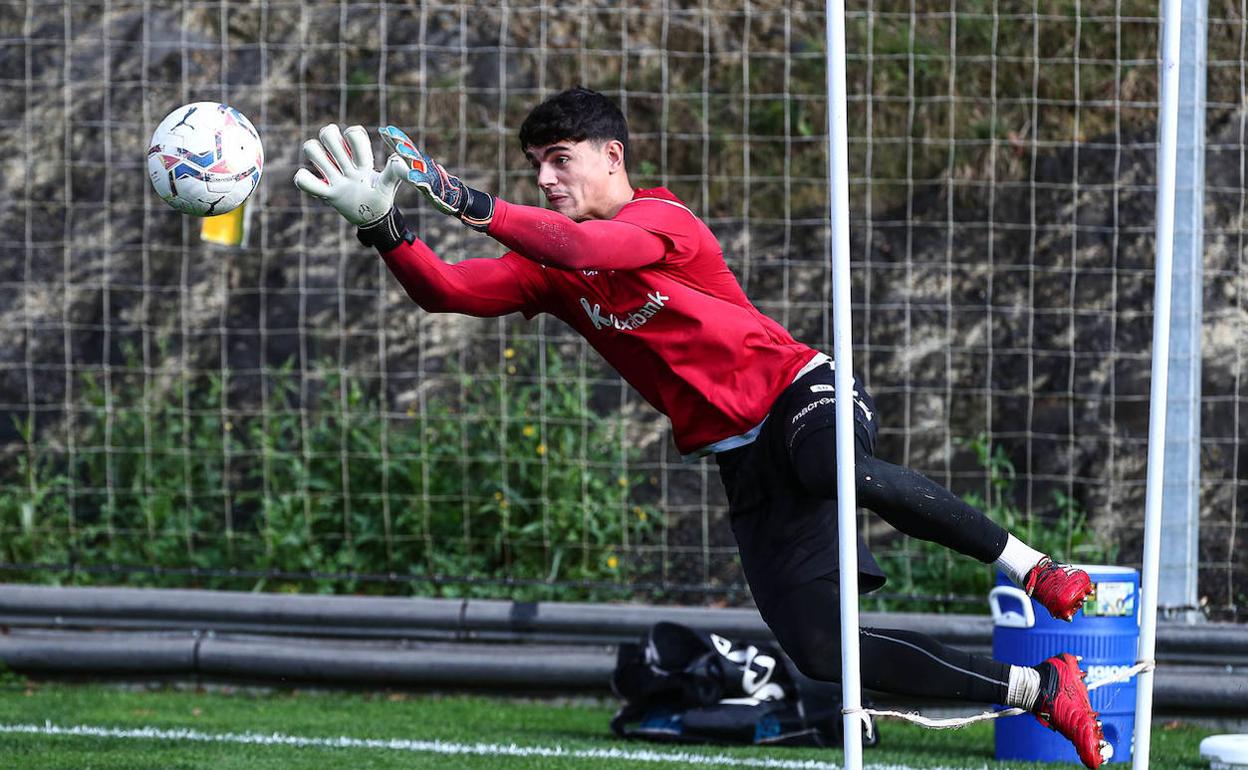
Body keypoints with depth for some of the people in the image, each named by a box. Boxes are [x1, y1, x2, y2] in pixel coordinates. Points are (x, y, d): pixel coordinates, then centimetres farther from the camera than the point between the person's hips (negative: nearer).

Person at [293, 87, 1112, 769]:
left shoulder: (662, 218, -8)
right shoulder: (549, 265, 10)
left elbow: (588, 246, -29)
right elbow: (444, 289, -2)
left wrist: (476, 207, -38)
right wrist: (384, 228, -19)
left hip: (799, 395, -6)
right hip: (743, 462, 6)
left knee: (832, 468, -42)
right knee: (819, 648, -7)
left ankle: (1032, 568, -26)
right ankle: (1044, 689, 1)